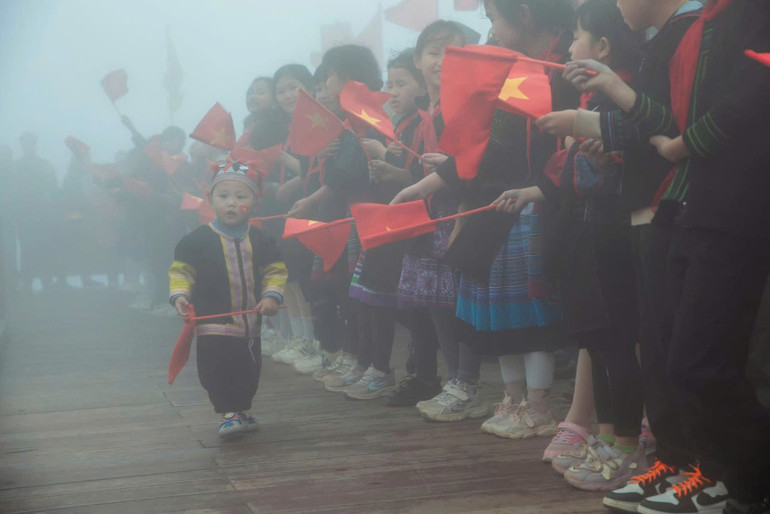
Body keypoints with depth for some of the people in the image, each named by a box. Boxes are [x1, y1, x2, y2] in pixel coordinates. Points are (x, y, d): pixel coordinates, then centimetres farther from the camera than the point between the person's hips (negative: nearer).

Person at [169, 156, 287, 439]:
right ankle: (228, 412, 2)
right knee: (217, 369, -10)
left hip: (250, 322, 4)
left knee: (249, 371, 14)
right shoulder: (198, 239, -5)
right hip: (213, 324, -4)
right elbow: (181, 270, 0)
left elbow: (275, 270, 9)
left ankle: (241, 410, 31)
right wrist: (179, 295, -14)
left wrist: (272, 296, -6)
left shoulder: (260, 240, 3)